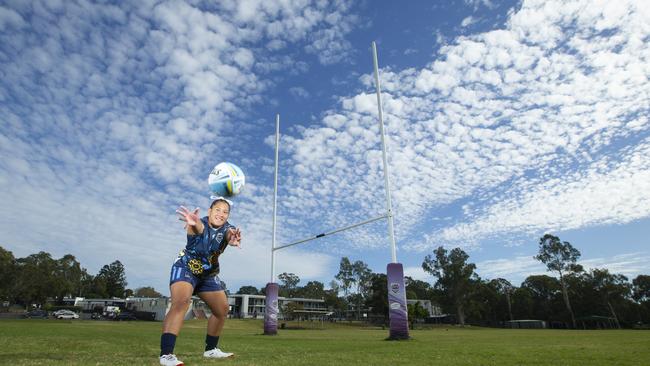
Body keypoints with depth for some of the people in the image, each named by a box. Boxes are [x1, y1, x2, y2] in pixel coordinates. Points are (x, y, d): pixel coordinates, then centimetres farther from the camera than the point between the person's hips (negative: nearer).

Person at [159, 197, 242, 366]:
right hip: (185, 268, -5)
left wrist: (233, 238, -66)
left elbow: (230, 234, -40)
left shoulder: (227, 228, -15)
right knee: (181, 302, -30)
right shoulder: (200, 224, -26)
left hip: (209, 274, 6)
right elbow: (198, 227, -51)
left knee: (222, 310, 8)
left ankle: (211, 349, 27)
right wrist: (193, 223, -77)